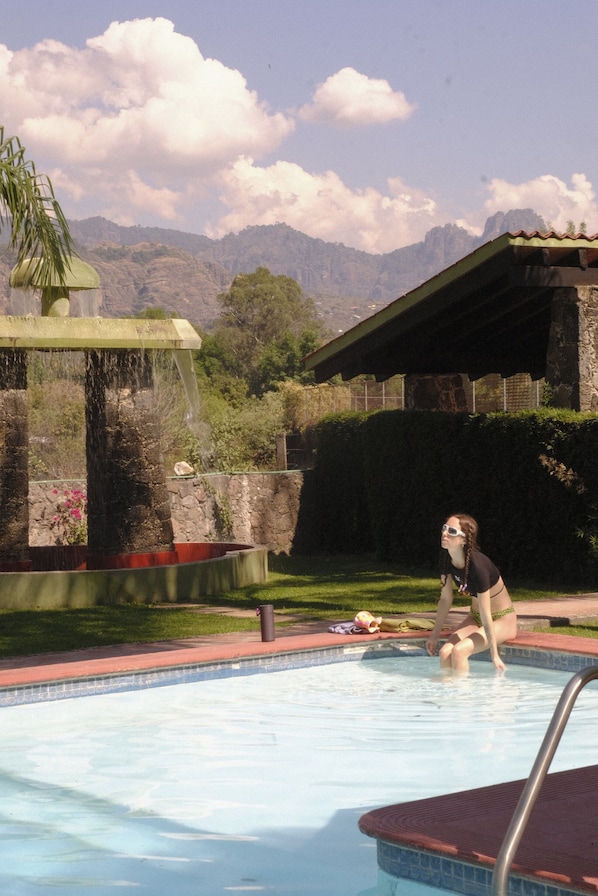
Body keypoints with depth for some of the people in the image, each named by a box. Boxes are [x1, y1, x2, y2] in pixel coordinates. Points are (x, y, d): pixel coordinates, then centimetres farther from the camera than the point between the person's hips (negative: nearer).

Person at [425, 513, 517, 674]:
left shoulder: (477, 565, -32)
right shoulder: (446, 557, -11)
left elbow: (486, 615, -29)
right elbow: (445, 599, 1)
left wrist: (494, 655, -25)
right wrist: (434, 635, 4)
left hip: (502, 620, -7)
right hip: (476, 617, 7)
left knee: (459, 651, -27)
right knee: (445, 652, -17)